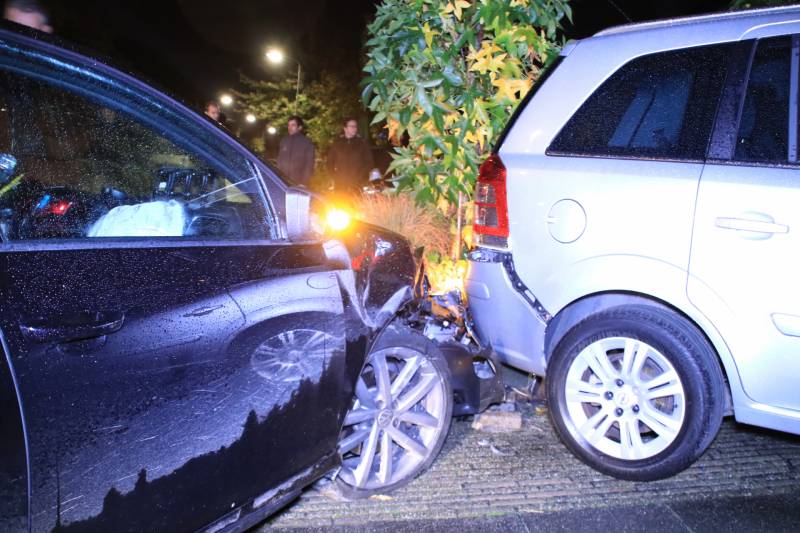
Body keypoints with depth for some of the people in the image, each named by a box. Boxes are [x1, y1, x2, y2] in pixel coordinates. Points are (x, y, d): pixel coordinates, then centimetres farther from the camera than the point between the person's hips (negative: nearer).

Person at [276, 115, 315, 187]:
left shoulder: (307, 143, -2)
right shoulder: (284, 141, 13)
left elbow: (309, 164, -5)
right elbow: (280, 160, 18)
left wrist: (304, 183, -13)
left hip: (297, 183, -4)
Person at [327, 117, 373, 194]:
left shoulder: (362, 143, 8)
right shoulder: (336, 144, 11)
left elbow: (369, 162, 6)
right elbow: (330, 162, 14)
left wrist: (360, 178, -5)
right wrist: (335, 177, 1)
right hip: (340, 185, 1)